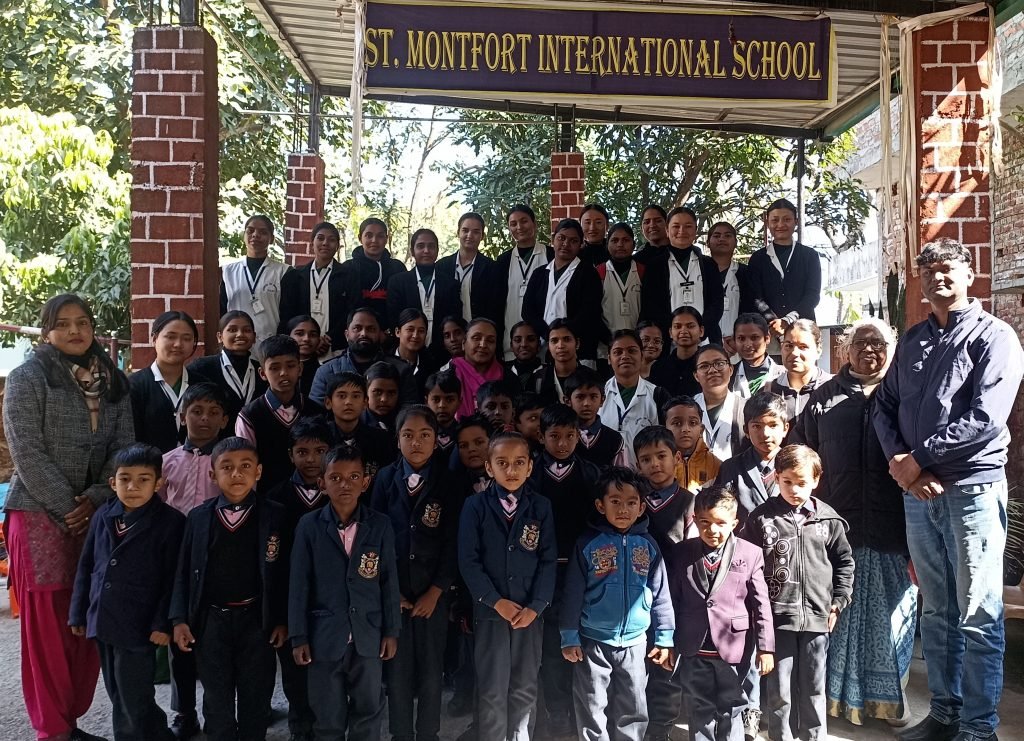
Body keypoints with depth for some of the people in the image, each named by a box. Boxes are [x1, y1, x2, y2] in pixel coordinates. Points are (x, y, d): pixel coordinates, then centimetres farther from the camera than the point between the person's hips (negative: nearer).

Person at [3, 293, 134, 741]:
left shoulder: (112, 380, 9)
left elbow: (123, 446, 5)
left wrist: (93, 500, -8)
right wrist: (66, 509, -12)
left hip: (95, 515, 4)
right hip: (41, 515, -4)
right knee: (47, 625, 1)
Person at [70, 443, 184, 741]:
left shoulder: (171, 521, -13)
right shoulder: (103, 515, 4)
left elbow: (174, 578, -12)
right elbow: (86, 567, 11)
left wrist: (163, 623, -15)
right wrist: (79, 613, 11)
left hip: (138, 627, -6)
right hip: (102, 622, 6)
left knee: (133, 702, 3)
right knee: (118, 696, 18)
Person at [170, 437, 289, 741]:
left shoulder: (274, 515, -5)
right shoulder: (198, 517, 0)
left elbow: (283, 571, -3)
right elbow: (185, 571, 2)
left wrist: (282, 619, -5)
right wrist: (180, 619, -2)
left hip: (257, 619, -1)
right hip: (211, 620, 1)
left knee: (256, 699, 11)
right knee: (217, 700, 14)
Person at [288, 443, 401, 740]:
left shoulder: (380, 525, -3)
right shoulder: (309, 526, -6)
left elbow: (389, 581, 1)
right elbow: (299, 584, -3)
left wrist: (391, 631, 1)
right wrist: (299, 637, -4)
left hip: (368, 635, 1)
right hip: (324, 636, -1)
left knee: (369, 710, 13)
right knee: (327, 716, 11)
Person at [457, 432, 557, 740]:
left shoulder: (541, 507, 0)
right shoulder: (475, 506, -5)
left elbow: (548, 561, -1)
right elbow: (468, 561, -7)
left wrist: (535, 607, -9)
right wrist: (496, 601, -12)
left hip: (530, 612, 2)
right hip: (489, 611, -2)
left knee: (525, 689, 11)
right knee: (492, 691, 6)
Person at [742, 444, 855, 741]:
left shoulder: (828, 519, 1)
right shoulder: (761, 518, -4)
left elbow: (844, 561, 10)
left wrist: (838, 600, 6)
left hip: (817, 615, 1)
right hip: (777, 615, -1)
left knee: (814, 688, 14)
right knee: (780, 689, 8)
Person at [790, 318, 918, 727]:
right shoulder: (825, 397, 8)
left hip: (892, 530, -1)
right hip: (837, 526, 1)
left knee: (891, 614, 8)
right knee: (840, 614, 10)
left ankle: (889, 695, 26)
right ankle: (840, 694, 25)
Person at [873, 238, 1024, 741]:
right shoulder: (912, 340, 14)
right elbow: (884, 407, 10)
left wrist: (918, 459, -11)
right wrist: (898, 462, -7)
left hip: (973, 488, -5)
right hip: (917, 492, 5)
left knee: (978, 619, 2)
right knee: (936, 613, 14)